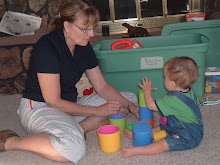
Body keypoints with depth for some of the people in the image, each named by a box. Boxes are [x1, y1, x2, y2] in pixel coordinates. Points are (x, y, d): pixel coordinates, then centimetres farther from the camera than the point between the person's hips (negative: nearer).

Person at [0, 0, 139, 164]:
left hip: (71, 104, 8)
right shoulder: (47, 47, -21)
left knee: (131, 98, 2)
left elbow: (102, 86, 7)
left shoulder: (84, 46, 1)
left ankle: (76, 129, -13)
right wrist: (97, 110, -19)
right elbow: (53, 102, -21)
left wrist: (130, 106, -8)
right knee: (74, 147, -39)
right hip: (39, 108, -8)